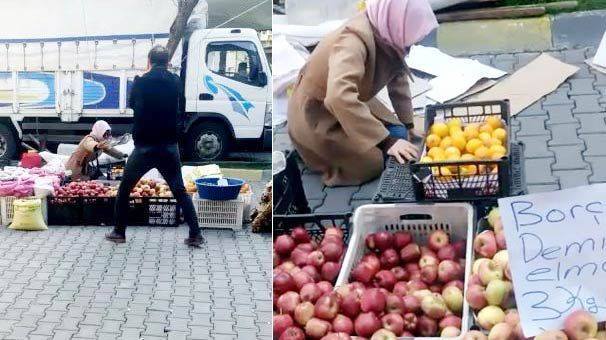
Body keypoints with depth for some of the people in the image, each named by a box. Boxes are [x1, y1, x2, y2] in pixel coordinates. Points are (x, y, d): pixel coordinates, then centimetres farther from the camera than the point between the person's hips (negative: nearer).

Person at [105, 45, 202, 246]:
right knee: (180, 191, 10)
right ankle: (195, 234, 2)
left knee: (124, 189, 15)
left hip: (144, 146, -2)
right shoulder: (176, 82, 2)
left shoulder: (140, 82, -6)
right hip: (170, 147, 2)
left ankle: (119, 232, 17)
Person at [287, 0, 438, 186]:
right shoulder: (353, 40, -35)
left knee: (397, 135, 4)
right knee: (374, 161, -13)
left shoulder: (386, 33, -9)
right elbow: (339, 97, -48)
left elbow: (398, 79, 6)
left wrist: (408, 126, 7)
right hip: (316, 114, -8)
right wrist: (386, 141, -45)